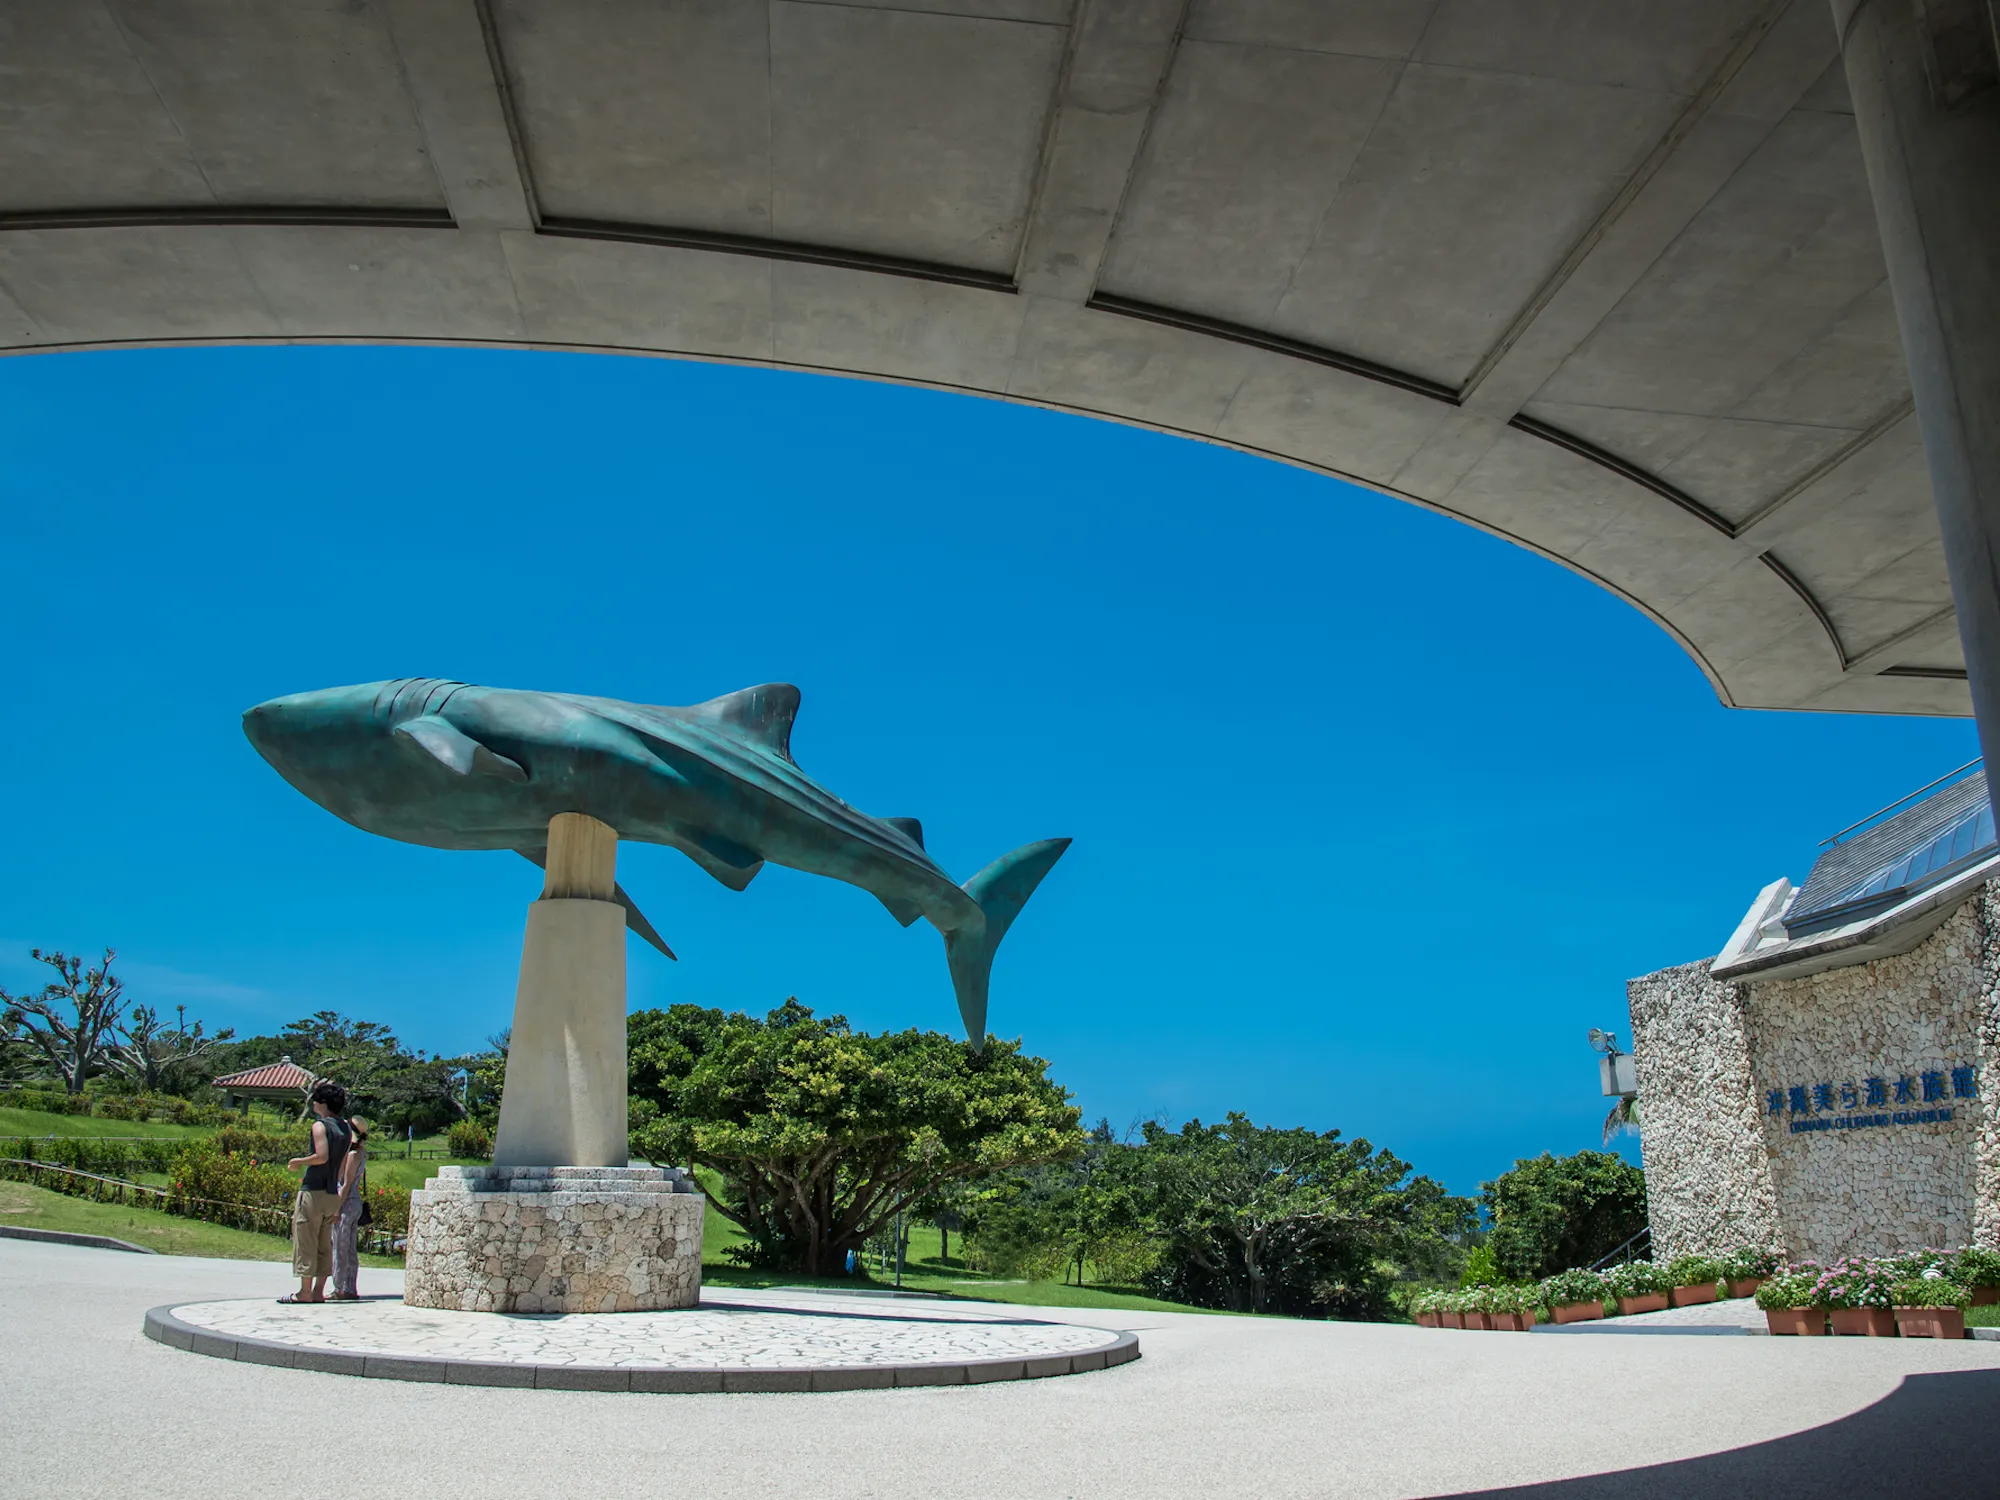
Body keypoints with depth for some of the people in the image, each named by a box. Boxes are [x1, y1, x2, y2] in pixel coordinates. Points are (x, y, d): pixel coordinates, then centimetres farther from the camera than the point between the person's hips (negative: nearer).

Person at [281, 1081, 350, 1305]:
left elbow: (321, 1156, -22)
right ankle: (319, 1291, 11)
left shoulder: (320, 1125, -10)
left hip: (314, 1192, -7)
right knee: (325, 1245, 10)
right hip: (333, 1194, 7)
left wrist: (298, 1161, -8)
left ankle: (305, 1292, 0)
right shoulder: (344, 1129, 13)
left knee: (306, 1242, -1)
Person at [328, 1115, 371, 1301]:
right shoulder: (361, 1153, 12)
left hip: (347, 1203, -9)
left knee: (340, 1248, -3)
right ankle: (350, 1289, 13)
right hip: (356, 1203, 9)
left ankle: (339, 1289, 0)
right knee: (351, 1249, 10)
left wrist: (336, 1208, -16)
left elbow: (346, 1184, -16)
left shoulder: (353, 1154, -13)